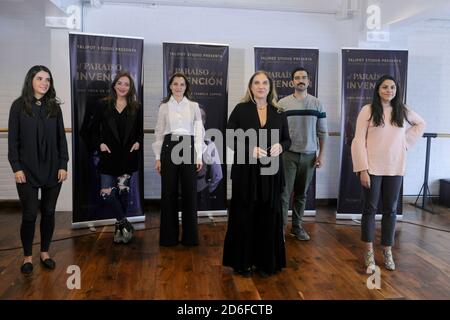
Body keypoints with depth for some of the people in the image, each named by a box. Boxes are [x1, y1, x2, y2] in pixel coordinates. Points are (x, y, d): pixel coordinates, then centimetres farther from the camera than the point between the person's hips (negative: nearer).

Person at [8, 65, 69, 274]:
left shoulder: (54, 107, 6)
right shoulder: (19, 106, -1)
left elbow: (61, 138, 6)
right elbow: (12, 139, -2)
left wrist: (63, 165, -1)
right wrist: (16, 167, -9)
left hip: (52, 170, 3)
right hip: (27, 171, -2)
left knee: (49, 213, 9)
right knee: (29, 215, 2)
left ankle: (45, 253, 25)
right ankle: (27, 256, 20)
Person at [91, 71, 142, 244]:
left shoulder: (136, 108, 6)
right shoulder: (103, 105, 4)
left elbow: (140, 131, 13)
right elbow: (95, 128, 7)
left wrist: (138, 142, -4)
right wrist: (100, 143, -6)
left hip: (128, 156, 1)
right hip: (109, 156, 0)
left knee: (123, 191, 5)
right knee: (106, 193, -8)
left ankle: (119, 226, 23)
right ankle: (125, 224, 8)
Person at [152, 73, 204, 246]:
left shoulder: (194, 106, 7)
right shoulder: (164, 106, 8)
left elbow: (199, 132, 4)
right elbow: (159, 133, 8)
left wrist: (199, 156, -3)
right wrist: (158, 157, 2)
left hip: (188, 149, 0)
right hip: (169, 149, 0)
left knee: (189, 192, 2)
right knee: (169, 192, 3)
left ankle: (189, 235, 14)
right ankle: (169, 236, 15)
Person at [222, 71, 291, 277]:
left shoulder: (278, 113, 9)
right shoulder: (240, 109, 1)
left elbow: (287, 139, 13)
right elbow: (229, 138, -3)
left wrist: (280, 147, -10)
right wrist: (250, 149, -18)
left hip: (270, 172, 3)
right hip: (245, 171, -2)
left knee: (268, 216, 6)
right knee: (244, 216, 3)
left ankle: (266, 262, 20)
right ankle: (242, 262, 17)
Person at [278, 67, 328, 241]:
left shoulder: (317, 104, 5)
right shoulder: (283, 103, -1)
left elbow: (322, 131, 6)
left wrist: (321, 154, 0)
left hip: (309, 155, 2)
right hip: (288, 154, -2)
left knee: (302, 193, 11)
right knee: (285, 192, -2)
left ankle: (297, 226, 22)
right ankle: (280, 227, 6)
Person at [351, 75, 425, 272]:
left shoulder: (403, 111, 6)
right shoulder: (368, 110, -5)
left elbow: (421, 124, 25)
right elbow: (358, 141, -8)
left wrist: (407, 141, 9)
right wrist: (363, 169, -14)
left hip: (395, 168, 3)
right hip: (372, 168, -3)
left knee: (390, 210, 9)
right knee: (370, 209, 4)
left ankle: (387, 251, 22)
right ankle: (369, 252, 16)